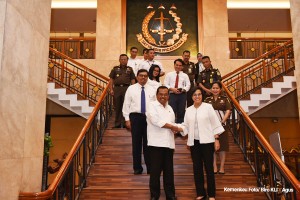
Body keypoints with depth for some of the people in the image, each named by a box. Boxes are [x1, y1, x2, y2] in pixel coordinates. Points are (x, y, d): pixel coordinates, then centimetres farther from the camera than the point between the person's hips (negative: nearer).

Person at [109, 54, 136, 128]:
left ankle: (124, 123, 8)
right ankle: (117, 123, 14)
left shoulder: (130, 69, 12)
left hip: (126, 88, 0)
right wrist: (111, 89, -1)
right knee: (117, 107, 5)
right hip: (117, 88, 1)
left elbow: (133, 80, 9)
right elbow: (111, 80, 10)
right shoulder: (115, 69, 12)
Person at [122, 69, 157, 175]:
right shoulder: (131, 88, 4)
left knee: (148, 143, 5)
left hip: (149, 117, 1)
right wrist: (127, 119, -3)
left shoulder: (152, 89, 8)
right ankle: (137, 168, 17)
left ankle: (150, 167, 17)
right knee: (136, 142, 4)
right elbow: (126, 104, 3)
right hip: (135, 116, -1)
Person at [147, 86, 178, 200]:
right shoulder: (152, 105, -2)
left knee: (169, 170, 9)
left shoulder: (169, 108, 19)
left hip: (168, 143, 5)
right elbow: (156, 121, -15)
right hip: (156, 143, -5)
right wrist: (172, 127, -6)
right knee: (155, 170, 0)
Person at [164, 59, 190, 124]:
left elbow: (188, 85, 6)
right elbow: (165, 84, 2)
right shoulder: (169, 74, 10)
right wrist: (172, 89, -14)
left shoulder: (185, 75, 13)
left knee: (181, 112, 4)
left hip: (182, 95, 2)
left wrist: (183, 90, -13)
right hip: (172, 94, -1)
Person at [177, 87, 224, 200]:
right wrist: (177, 128, -11)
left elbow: (215, 124, -3)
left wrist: (216, 140, -7)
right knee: (197, 167, 8)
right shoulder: (188, 110, 9)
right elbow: (186, 126, 9)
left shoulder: (208, 107, -1)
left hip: (207, 142, -3)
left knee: (209, 167, 1)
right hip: (194, 142, 4)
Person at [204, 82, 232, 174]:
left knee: (222, 145, 3)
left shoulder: (224, 99, 4)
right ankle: (214, 167, 12)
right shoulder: (207, 100, 7)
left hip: (222, 125, -1)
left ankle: (222, 167, 12)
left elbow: (228, 111, -2)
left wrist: (222, 121, -13)